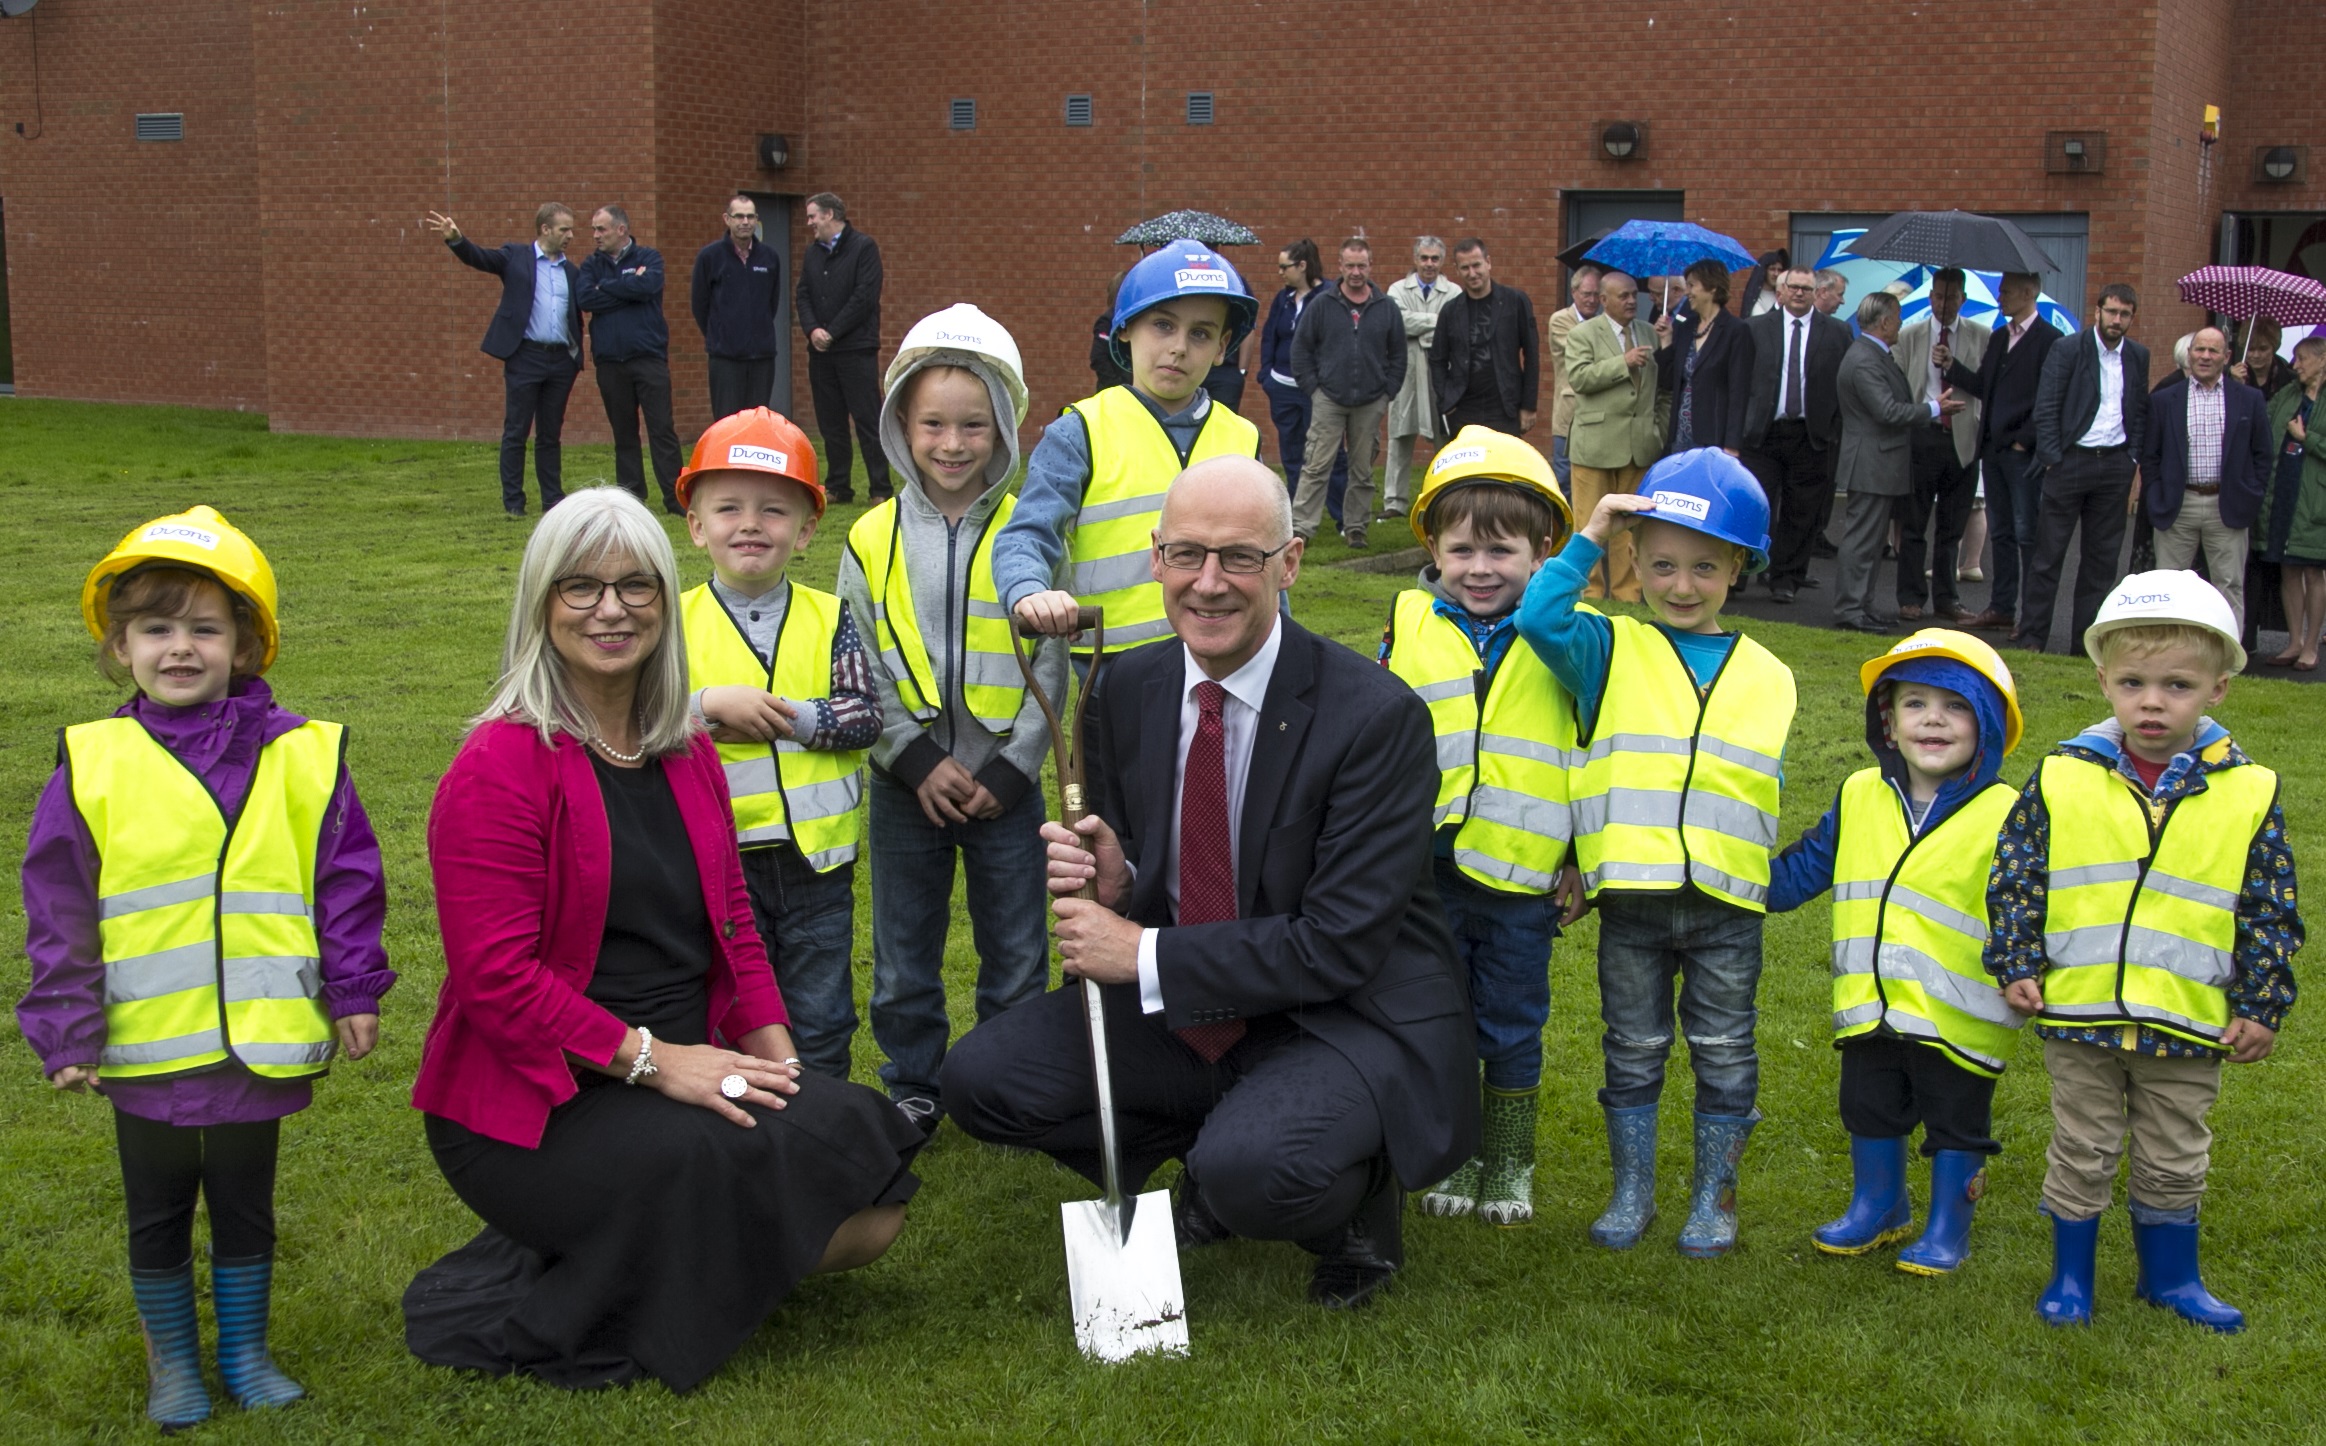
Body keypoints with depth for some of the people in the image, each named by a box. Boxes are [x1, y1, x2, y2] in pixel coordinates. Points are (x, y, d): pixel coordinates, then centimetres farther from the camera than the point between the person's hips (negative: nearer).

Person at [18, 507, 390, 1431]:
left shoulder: (299, 757, -4)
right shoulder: (93, 765, -5)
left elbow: (347, 877, 3)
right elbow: (59, 911, -2)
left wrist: (353, 991, 2)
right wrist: (68, 1031, -4)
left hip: (261, 1044, 0)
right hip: (145, 1051, 0)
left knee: (245, 1210, 17)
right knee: (158, 1219, 16)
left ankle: (245, 1352, 34)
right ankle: (172, 1361, 33)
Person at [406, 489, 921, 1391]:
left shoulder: (687, 756, 12)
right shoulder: (500, 767, -12)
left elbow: (731, 927, 15)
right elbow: (497, 977, -18)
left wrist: (777, 1064, -1)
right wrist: (650, 1059, -22)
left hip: (685, 1074, 7)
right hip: (531, 1108, -7)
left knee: (870, 1209, -12)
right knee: (712, 1165, -32)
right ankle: (532, 1319, -7)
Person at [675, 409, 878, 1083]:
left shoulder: (830, 619, 1)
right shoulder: (677, 622, -2)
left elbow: (864, 715, -9)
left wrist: (778, 716, -18)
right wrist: (712, 704, -22)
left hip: (818, 856, 1)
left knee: (820, 1020, 12)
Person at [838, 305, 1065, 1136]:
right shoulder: (873, 540, -1)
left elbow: (1051, 666, -4)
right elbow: (859, 668, -1)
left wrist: (1008, 768, -11)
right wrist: (916, 761, -11)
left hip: (1007, 783, -1)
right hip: (907, 782, 1)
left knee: (1016, 957, 10)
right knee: (904, 957, 12)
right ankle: (911, 1089, 28)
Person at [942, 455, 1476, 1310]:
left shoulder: (1376, 715, -19)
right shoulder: (1128, 688, 0)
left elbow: (1340, 947, -22)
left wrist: (1145, 955, -22)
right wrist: (1110, 881, -14)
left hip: (1348, 1019, -6)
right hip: (1184, 1014, 7)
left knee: (1252, 1170, -35)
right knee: (980, 1079, -9)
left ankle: (1354, 1203, 3)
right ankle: (1209, 1169, 12)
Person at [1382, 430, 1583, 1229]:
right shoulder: (1410, 630, 2)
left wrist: (1583, 864, 0)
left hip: (1526, 876, -1)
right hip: (1426, 870, 2)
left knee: (1513, 1029, 11)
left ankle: (1509, 1166, 26)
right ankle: (1452, 1159, 27)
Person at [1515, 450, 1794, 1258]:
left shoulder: (1767, 677, 8)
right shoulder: (1612, 652, 1)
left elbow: (1765, 792, 13)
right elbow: (1539, 618, -17)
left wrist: (1772, 884, 9)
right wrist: (1589, 540, -13)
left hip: (1728, 902, 1)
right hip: (1630, 896, -1)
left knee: (1724, 1054, 9)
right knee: (1633, 1051, 11)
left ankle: (1714, 1197, 23)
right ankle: (1631, 1192, 24)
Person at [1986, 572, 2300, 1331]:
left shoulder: (2247, 793, -5)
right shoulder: (2062, 779, -5)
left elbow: (2269, 910, 1)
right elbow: (2016, 877, 2)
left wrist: (2260, 1008, 0)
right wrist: (2017, 966, -4)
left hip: (2188, 1023, 0)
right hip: (2079, 1013, 0)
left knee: (2174, 1162, 15)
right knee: (2082, 1154, 13)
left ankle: (2170, 1275, 34)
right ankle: (2070, 1275, 29)